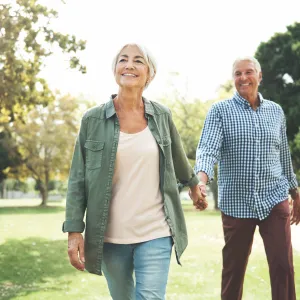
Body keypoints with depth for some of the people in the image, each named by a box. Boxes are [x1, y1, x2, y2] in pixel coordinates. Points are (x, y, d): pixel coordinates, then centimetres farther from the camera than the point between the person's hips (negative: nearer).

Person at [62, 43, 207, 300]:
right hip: (110, 236, 0)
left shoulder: (162, 116, 2)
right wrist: (74, 230, -8)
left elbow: (178, 159, 20)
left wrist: (194, 185, 34)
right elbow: (78, 179, -2)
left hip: (155, 233, 0)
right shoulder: (93, 119, -2)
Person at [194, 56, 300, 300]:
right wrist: (201, 180, -35)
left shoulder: (276, 111, 9)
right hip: (236, 203, -2)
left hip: (275, 201, 2)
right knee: (233, 268, 9)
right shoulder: (220, 111, -1)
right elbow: (208, 149, -16)